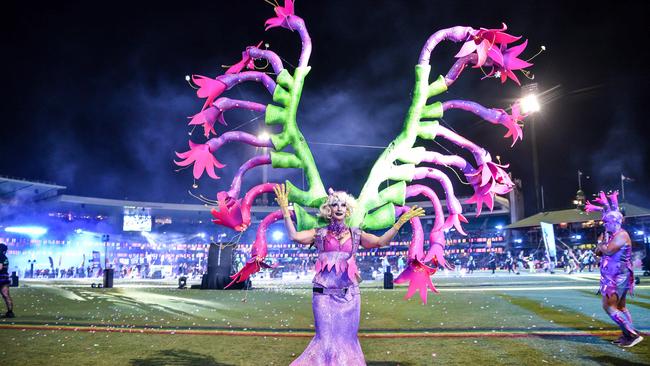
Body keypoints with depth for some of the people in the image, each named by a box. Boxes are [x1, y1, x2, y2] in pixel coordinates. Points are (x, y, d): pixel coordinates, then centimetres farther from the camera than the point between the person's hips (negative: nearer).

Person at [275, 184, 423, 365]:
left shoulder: (355, 233, 9)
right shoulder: (320, 233, 6)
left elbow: (381, 241, -3)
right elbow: (295, 236, -7)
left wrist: (401, 221, -8)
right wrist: (285, 210, -13)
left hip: (349, 293, 2)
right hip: (325, 292, -2)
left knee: (347, 337, 7)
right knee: (326, 338, -1)